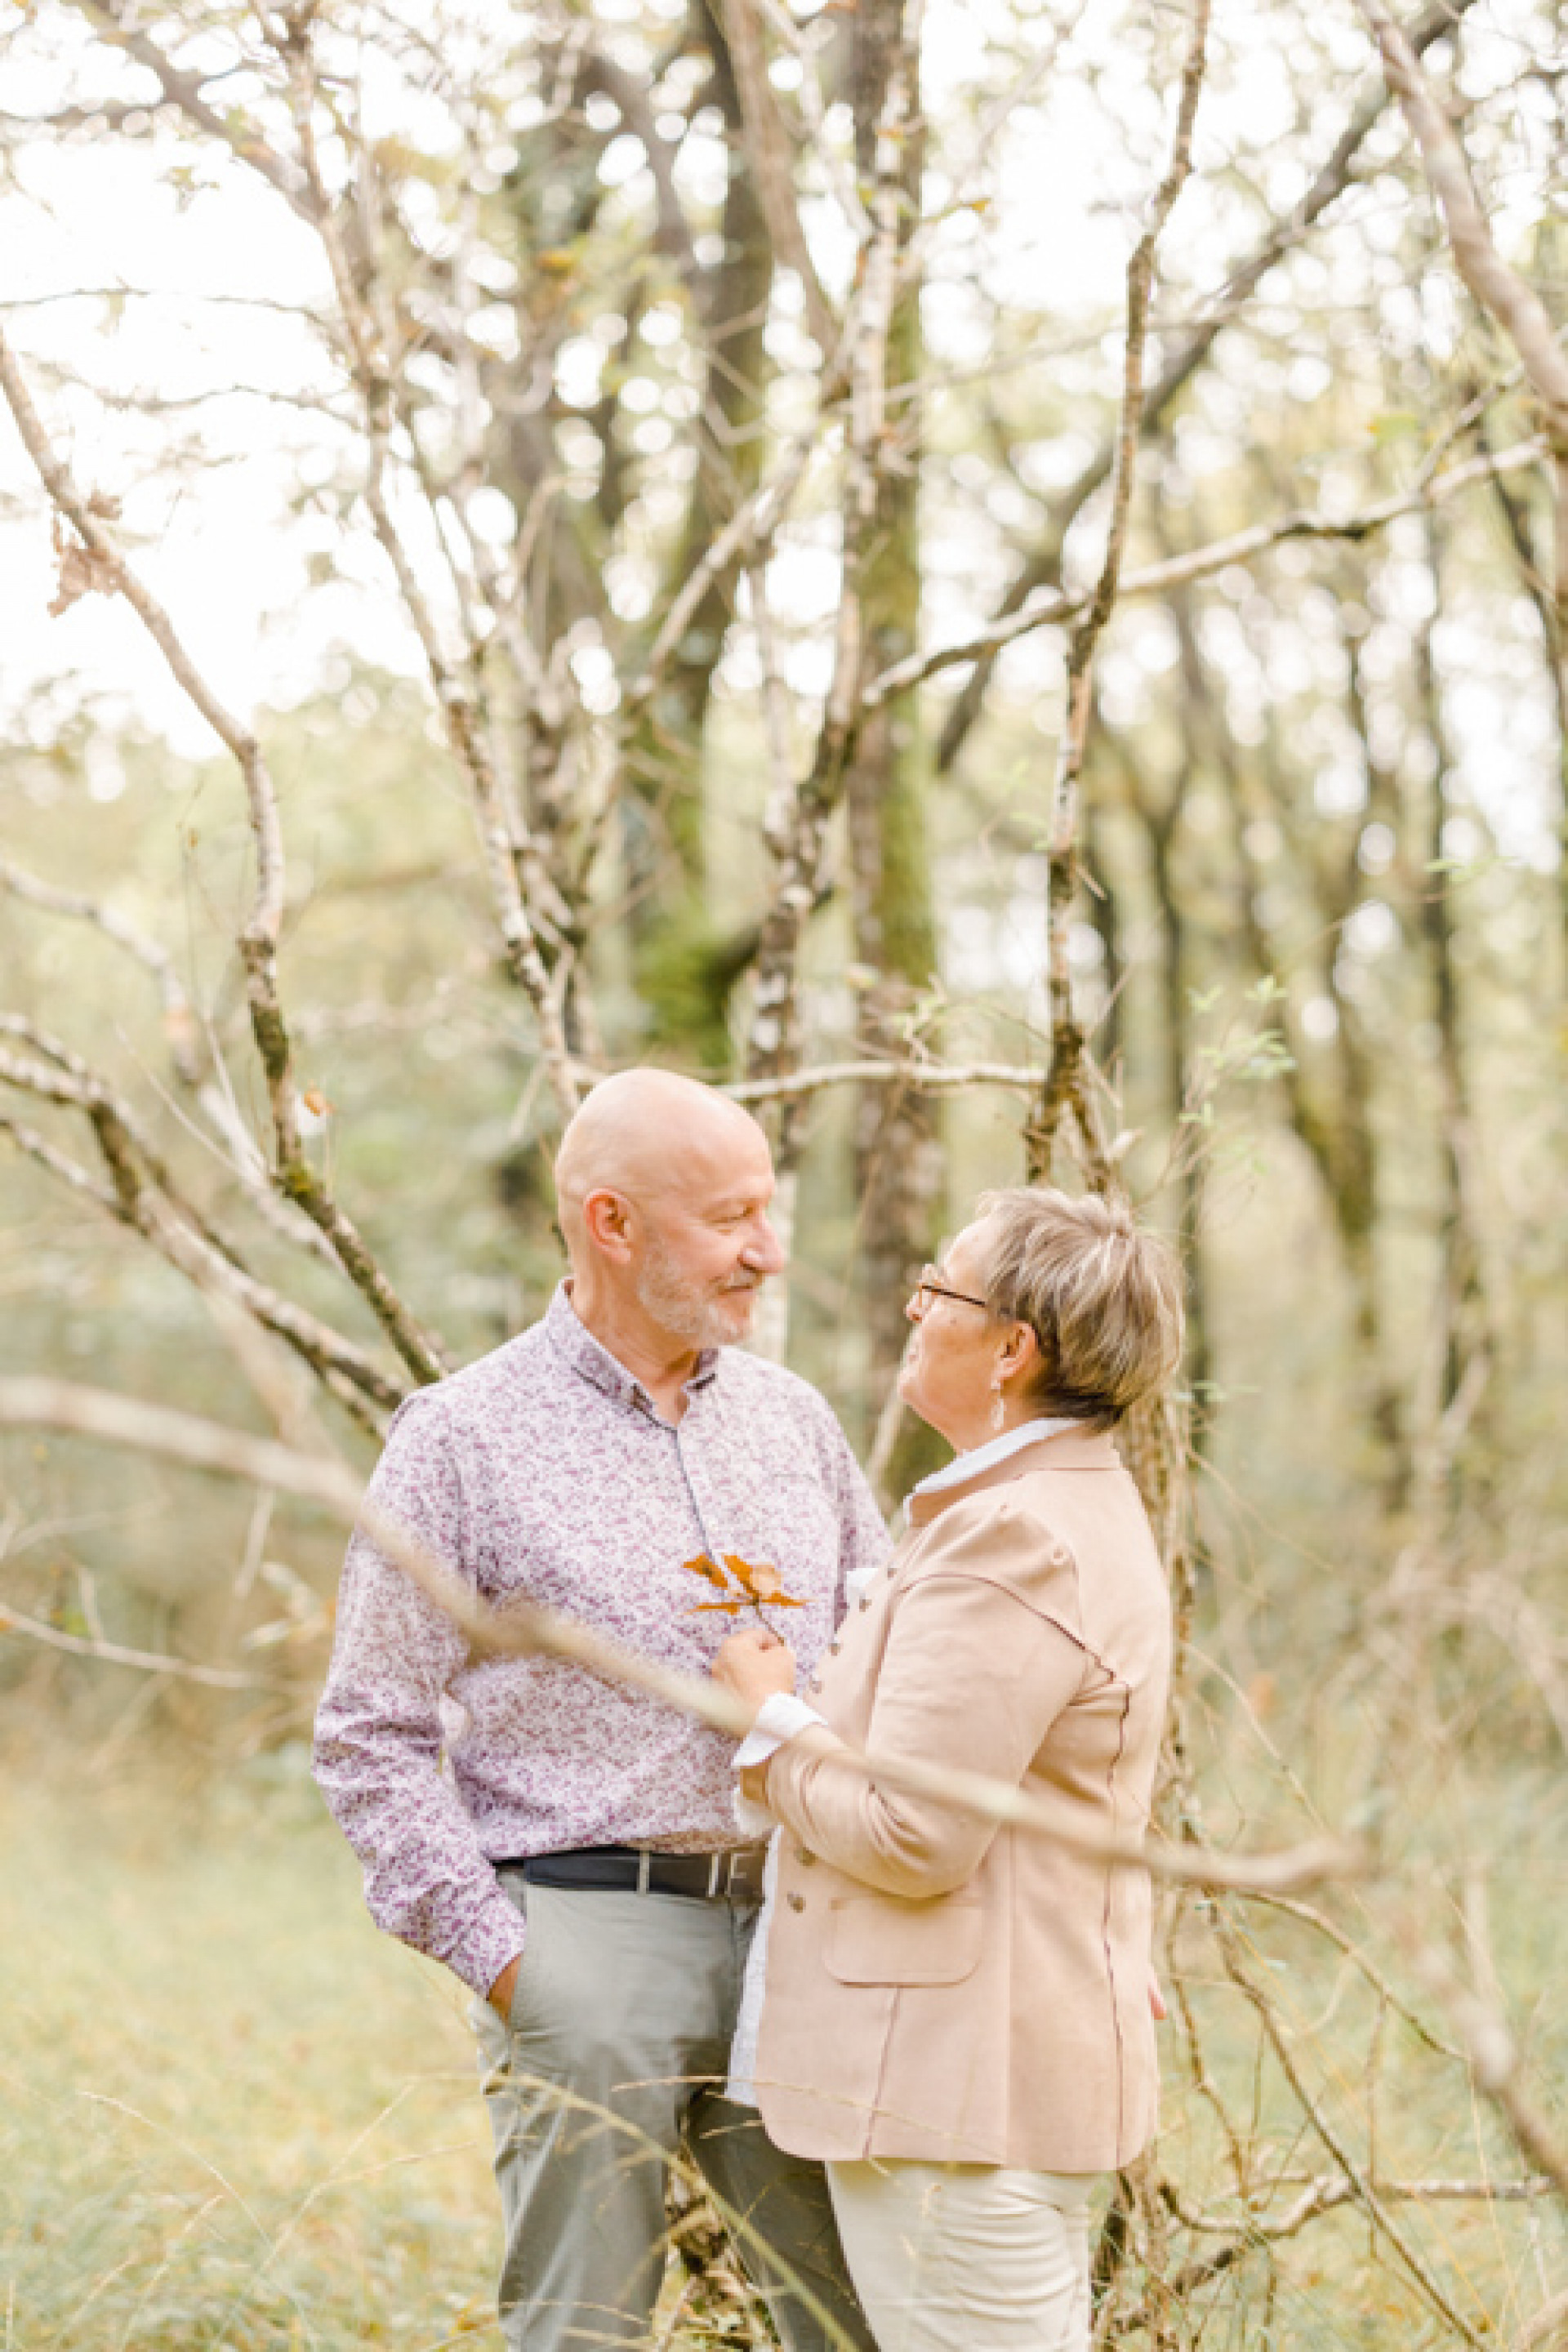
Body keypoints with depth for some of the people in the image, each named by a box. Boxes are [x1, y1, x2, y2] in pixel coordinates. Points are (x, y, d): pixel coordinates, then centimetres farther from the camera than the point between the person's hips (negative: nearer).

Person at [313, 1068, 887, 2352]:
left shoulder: (792, 1415, 12)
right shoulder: (463, 1437, -2)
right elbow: (374, 1738, -2)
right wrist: (491, 1953, -8)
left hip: (793, 1933, 5)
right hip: (587, 1939, -4)